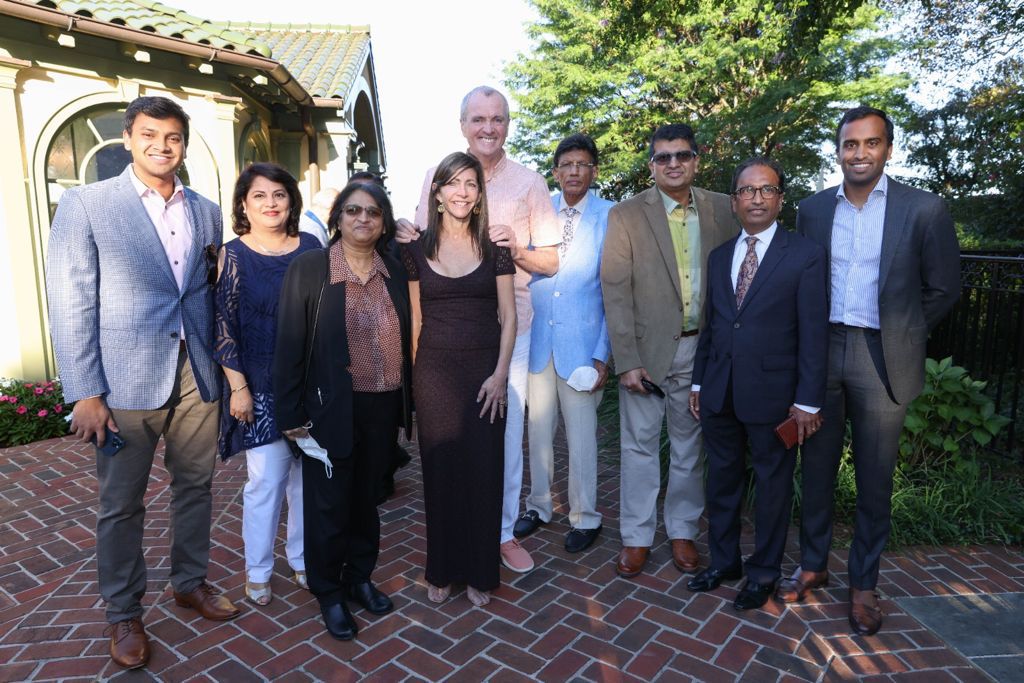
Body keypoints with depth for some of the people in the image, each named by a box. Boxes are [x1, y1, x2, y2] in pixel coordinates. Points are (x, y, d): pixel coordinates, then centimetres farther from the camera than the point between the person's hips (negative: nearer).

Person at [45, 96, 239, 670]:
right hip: (127, 381, -3)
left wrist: (223, 368, 6)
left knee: (196, 486, 15)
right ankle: (124, 613, 28)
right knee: (121, 504, 9)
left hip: (197, 376, 4)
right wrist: (85, 394, -11)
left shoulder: (207, 212, 8)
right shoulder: (85, 205, -4)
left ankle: (192, 582, 35)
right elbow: (72, 306, -7)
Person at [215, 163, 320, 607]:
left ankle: (303, 559, 29)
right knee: (266, 478, 2)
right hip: (261, 386, -3)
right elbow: (223, 325, -5)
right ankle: (257, 572, 21)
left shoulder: (311, 247, 4)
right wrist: (238, 387, -9)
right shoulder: (233, 255, -3)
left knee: (307, 475, 11)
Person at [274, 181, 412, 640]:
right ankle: (329, 593, 30)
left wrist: (406, 403, 8)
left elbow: (405, 340, 9)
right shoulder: (308, 268, -8)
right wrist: (292, 413, -10)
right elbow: (289, 345, -9)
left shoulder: (394, 272, 4)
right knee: (329, 504, 10)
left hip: (383, 408, 4)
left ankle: (360, 578, 38)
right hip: (332, 409, -4)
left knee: (366, 497, 18)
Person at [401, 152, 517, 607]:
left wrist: (500, 374, -8)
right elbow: (415, 318, 6)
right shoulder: (416, 251, 4)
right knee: (439, 472, 8)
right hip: (434, 373, 1)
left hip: (484, 371, 0)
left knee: (483, 472, 5)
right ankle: (441, 571, 26)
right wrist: (417, 373, 1)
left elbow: (508, 316, 1)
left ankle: (479, 573, 23)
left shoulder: (494, 249, 2)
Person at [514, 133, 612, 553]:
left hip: (581, 342, -3)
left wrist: (603, 353, -9)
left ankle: (584, 517, 24)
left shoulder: (610, 217, -4)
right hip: (537, 339, 3)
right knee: (538, 429, 13)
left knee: (581, 435, 6)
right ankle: (538, 506, 31)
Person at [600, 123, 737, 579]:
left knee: (689, 444, 14)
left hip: (701, 349, 3)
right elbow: (615, 291, -9)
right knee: (640, 444, 7)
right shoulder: (626, 215, -5)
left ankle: (683, 531, 30)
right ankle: (636, 537, 22)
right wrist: (627, 360, -14)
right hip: (647, 348, -2)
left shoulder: (722, 210, 3)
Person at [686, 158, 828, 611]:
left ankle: (763, 573, 28)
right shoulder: (718, 257, 10)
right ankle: (723, 561, 33)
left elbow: (813, 334, -8)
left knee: (772, 484, 10)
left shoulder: (805, 256, -5)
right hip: (719, 391, 5)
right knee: (722, 479, 15)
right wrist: (698, 382, 10)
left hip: (772, 392, -4)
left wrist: (808, 402, -11)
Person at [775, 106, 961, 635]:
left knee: (874, 478, 9)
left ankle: (863, 582, 26)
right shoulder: (813, 209, 5)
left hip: (881, 357, -2)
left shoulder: (924, 209, -4)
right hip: (820, 352, 3)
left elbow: (943, 289, 3)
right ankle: (812, 565, 29)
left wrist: (898, 335, 4)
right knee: (816, 467, 12)